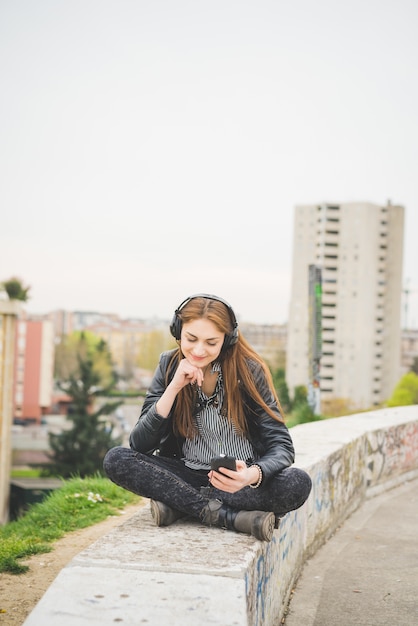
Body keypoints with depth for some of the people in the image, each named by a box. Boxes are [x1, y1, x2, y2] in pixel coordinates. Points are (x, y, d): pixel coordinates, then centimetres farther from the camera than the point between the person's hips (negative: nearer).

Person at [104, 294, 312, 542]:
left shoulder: (249, 370, -10)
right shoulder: (170, 366, -4)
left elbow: (282, 446, -15)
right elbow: (139, 445, -9)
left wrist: (254, 474, -37)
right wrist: (174, 388, -21)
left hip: (240, 477, -2)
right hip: (188, 474, 2)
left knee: (298, 483, -32)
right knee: (116, 459, -23)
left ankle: (180, 504, -23)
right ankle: (231, 516, -26)